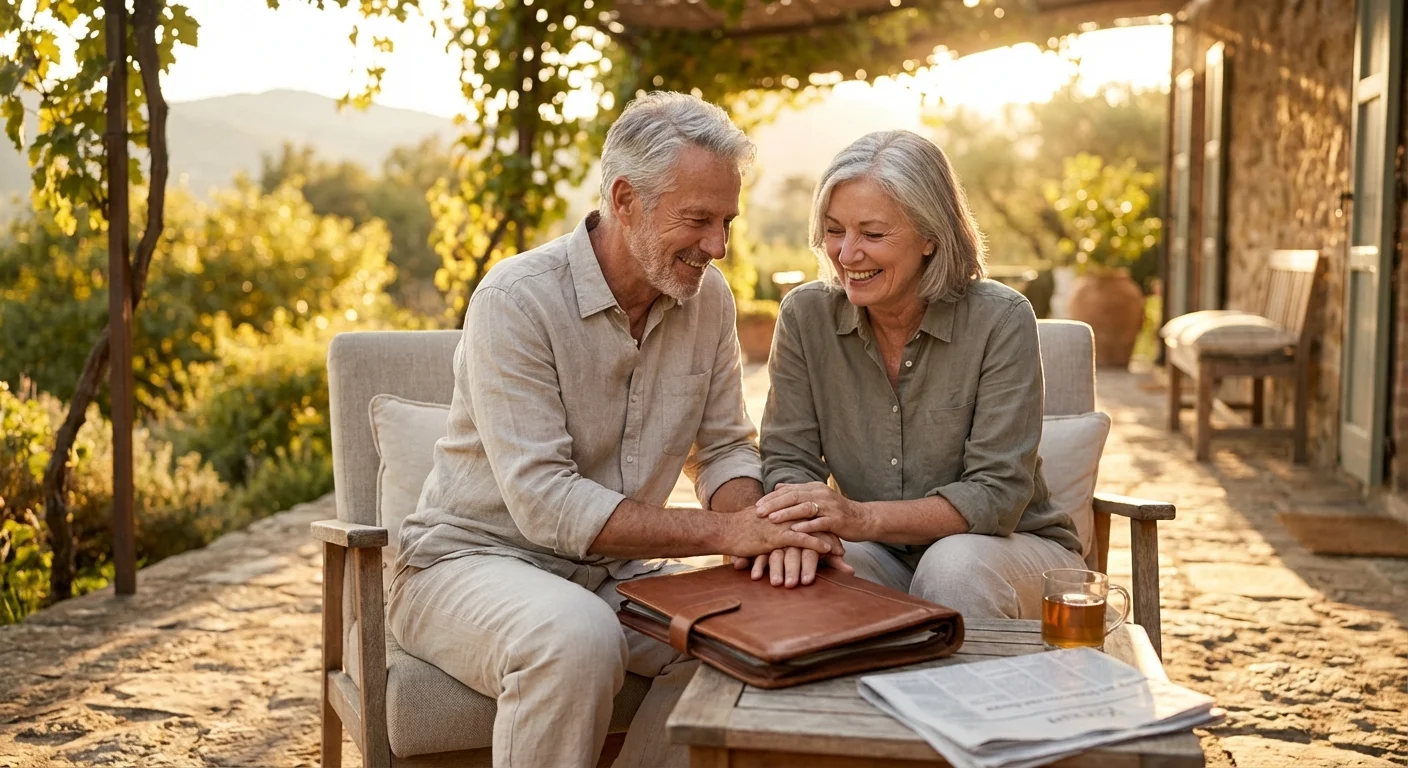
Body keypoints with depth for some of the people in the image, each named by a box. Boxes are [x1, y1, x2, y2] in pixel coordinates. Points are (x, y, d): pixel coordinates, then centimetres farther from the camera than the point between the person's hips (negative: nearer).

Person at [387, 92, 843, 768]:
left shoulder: (708, 297, -1)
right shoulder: (517, 300, -20)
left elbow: (725, 447, 8)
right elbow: (546, 503, -25)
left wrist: (754, 522, -15)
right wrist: (722, 532, -27)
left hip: (613, 571, 6)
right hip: (472, 559, -5)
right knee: (577, 637, -36)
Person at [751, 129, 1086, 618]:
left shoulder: (1000, 320, -16)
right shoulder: (806, 316, -5)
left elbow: (998, 493, -20)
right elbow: (788, 459, -5)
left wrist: (862, 518, -35)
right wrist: (795, 523, -30)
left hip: (1016, 548, -1)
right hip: (886, 559, 2)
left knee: (954, 564, -35)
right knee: (791, 569, -30)